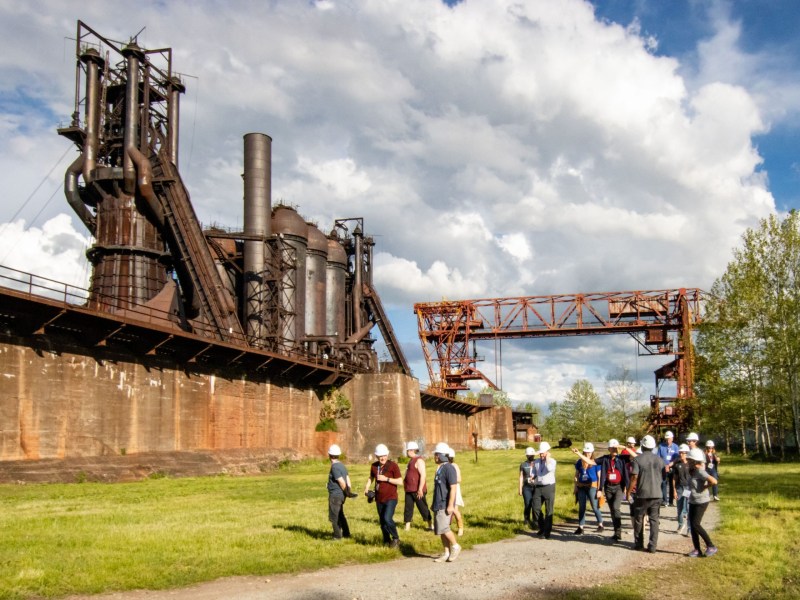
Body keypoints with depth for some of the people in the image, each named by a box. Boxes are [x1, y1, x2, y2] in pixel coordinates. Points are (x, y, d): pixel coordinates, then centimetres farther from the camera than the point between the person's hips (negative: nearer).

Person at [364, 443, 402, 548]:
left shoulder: (393, 465, -11)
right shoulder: (374, 466, 5)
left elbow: (400, 481, -13)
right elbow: (371, 477, 25)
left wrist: (386, 479, -19)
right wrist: (367, 487, 8)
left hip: (391, 498, -6)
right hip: (379, 499, 6)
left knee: (387, 518, -21)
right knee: (382, 521, 11)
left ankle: (396, 539, -2)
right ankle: (387, 541, 27)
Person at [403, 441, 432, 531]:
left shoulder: (419, 460, -15)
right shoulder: (411, 460, 16)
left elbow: (423, 475, -22)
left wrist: (420, 489, -25)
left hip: (417, 490, -9)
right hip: (409, 490, 9)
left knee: (423, 508, 1)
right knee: (408, 507, 7)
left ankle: (430, 525, 13)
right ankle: (407, 527, 10)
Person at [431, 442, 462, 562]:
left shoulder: (449, 468, -14)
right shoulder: (439, 468, 15)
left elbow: (453, 488, -19)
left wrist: (450, 505, -23)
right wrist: (434, 503, 24)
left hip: (445, 505, -9)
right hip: (438, 504, 9)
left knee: (443, 528, -13)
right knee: (440, 530, 8)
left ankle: (455, 546, 6)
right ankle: (446, 553, 14)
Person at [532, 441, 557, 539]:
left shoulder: (552, 461, -4)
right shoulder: (536, 462, 11)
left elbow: (549, 469, -25)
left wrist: (547, 458, -15)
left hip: (549, 487, -4)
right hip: (538, 487, 4)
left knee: (549, 510, 0)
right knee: (536, 508, 1)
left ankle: (547, 531, 8)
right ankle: (542, 528, 20)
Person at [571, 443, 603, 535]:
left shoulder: (595, 462, -5)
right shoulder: (579, 462, 6)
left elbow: (599, 476, -4)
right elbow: (576, 475, 12)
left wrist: (599, 490, -8)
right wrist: (576, 487, 6)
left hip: (592, 486, -4)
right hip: (581, 487, 4)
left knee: (595, 507, -6)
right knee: (581, 507, 7)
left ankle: (600, 524, 13)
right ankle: (580, 527, 11)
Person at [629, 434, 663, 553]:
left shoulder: (637, 459, -10)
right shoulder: (659, 459, 3)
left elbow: (634, 477, -14)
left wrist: (628, 492, -6)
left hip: (642, 495, -3)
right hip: (656, 494, 3)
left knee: (638, 519, 12)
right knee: (654, 520, 7)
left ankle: (639, 543, 18)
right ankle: (653, 546, 3)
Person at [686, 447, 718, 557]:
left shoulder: (700, 471, -18)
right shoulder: (692, 471, 10)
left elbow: (713, 481, -29)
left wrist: (704, 487, -17)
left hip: (701, 501, -9)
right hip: (693, 501, 9)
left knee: (696, 524, -12)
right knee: (692, 525, 6)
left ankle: (711, 546, -1)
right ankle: (697, 550, 10)